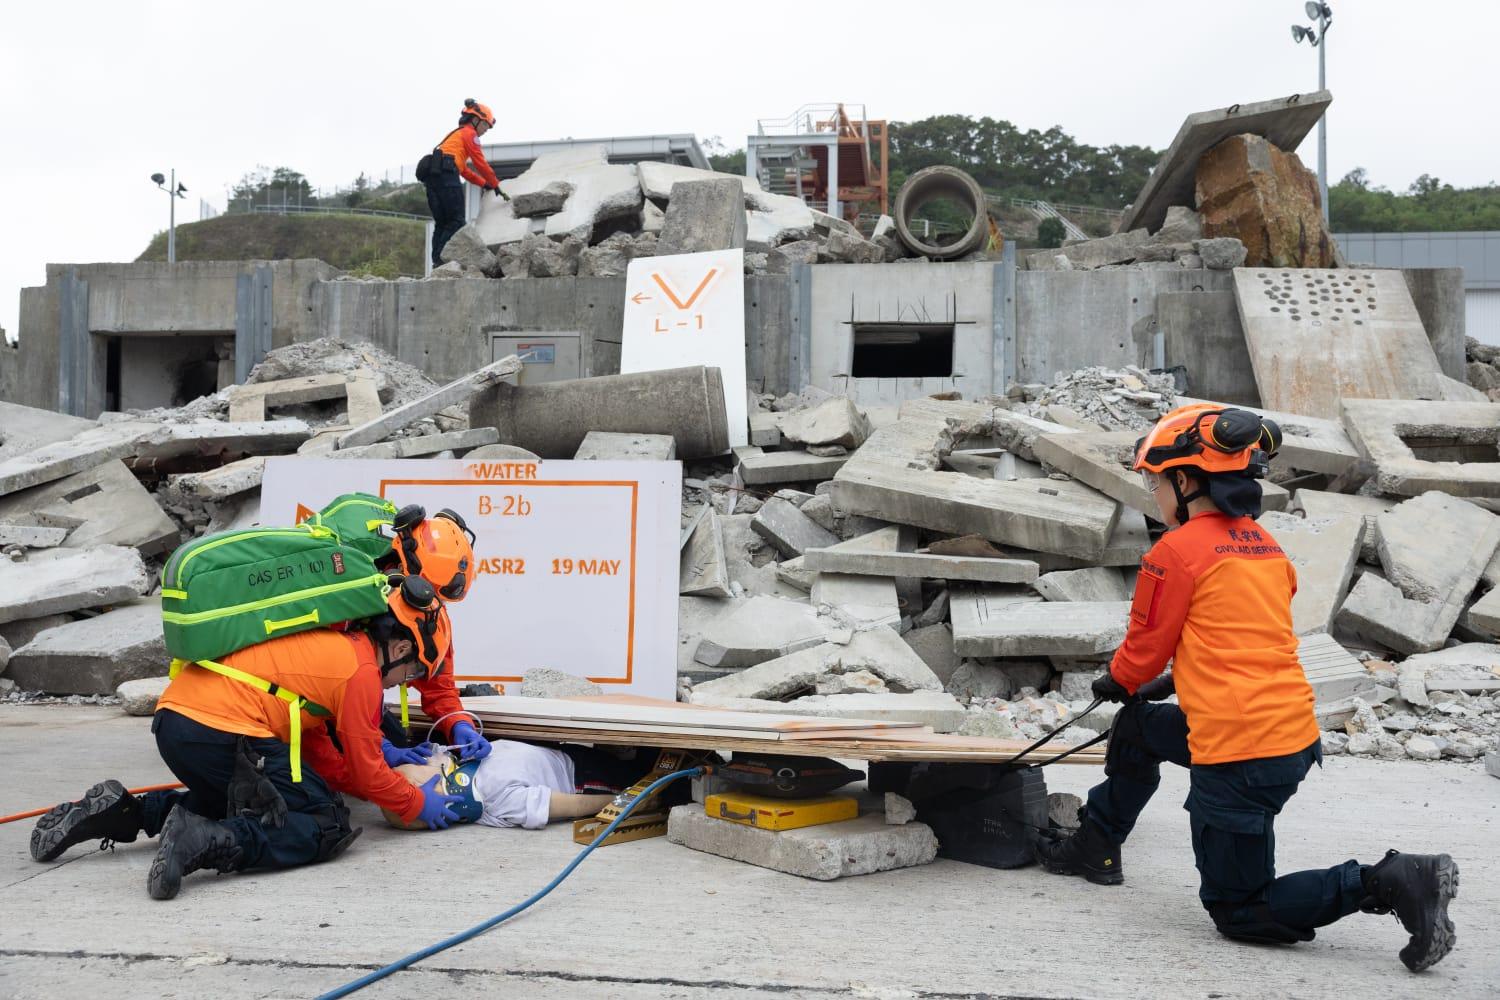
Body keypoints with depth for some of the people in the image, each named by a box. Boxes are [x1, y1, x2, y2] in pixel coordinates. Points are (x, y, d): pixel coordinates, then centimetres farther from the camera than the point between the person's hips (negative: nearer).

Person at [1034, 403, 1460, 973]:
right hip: (1296, 733, 9)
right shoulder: (1266, 547, 11)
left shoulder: (1175, 552, -12)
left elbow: (1145, 648, -1)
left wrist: (1116, 682, 20)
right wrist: (1173, 682, 32)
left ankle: (1384, 884, -9)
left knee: (1238, 913, 5)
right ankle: (1096, 848, 42)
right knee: (1138, 725, 29)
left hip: (1239, 759, -9)